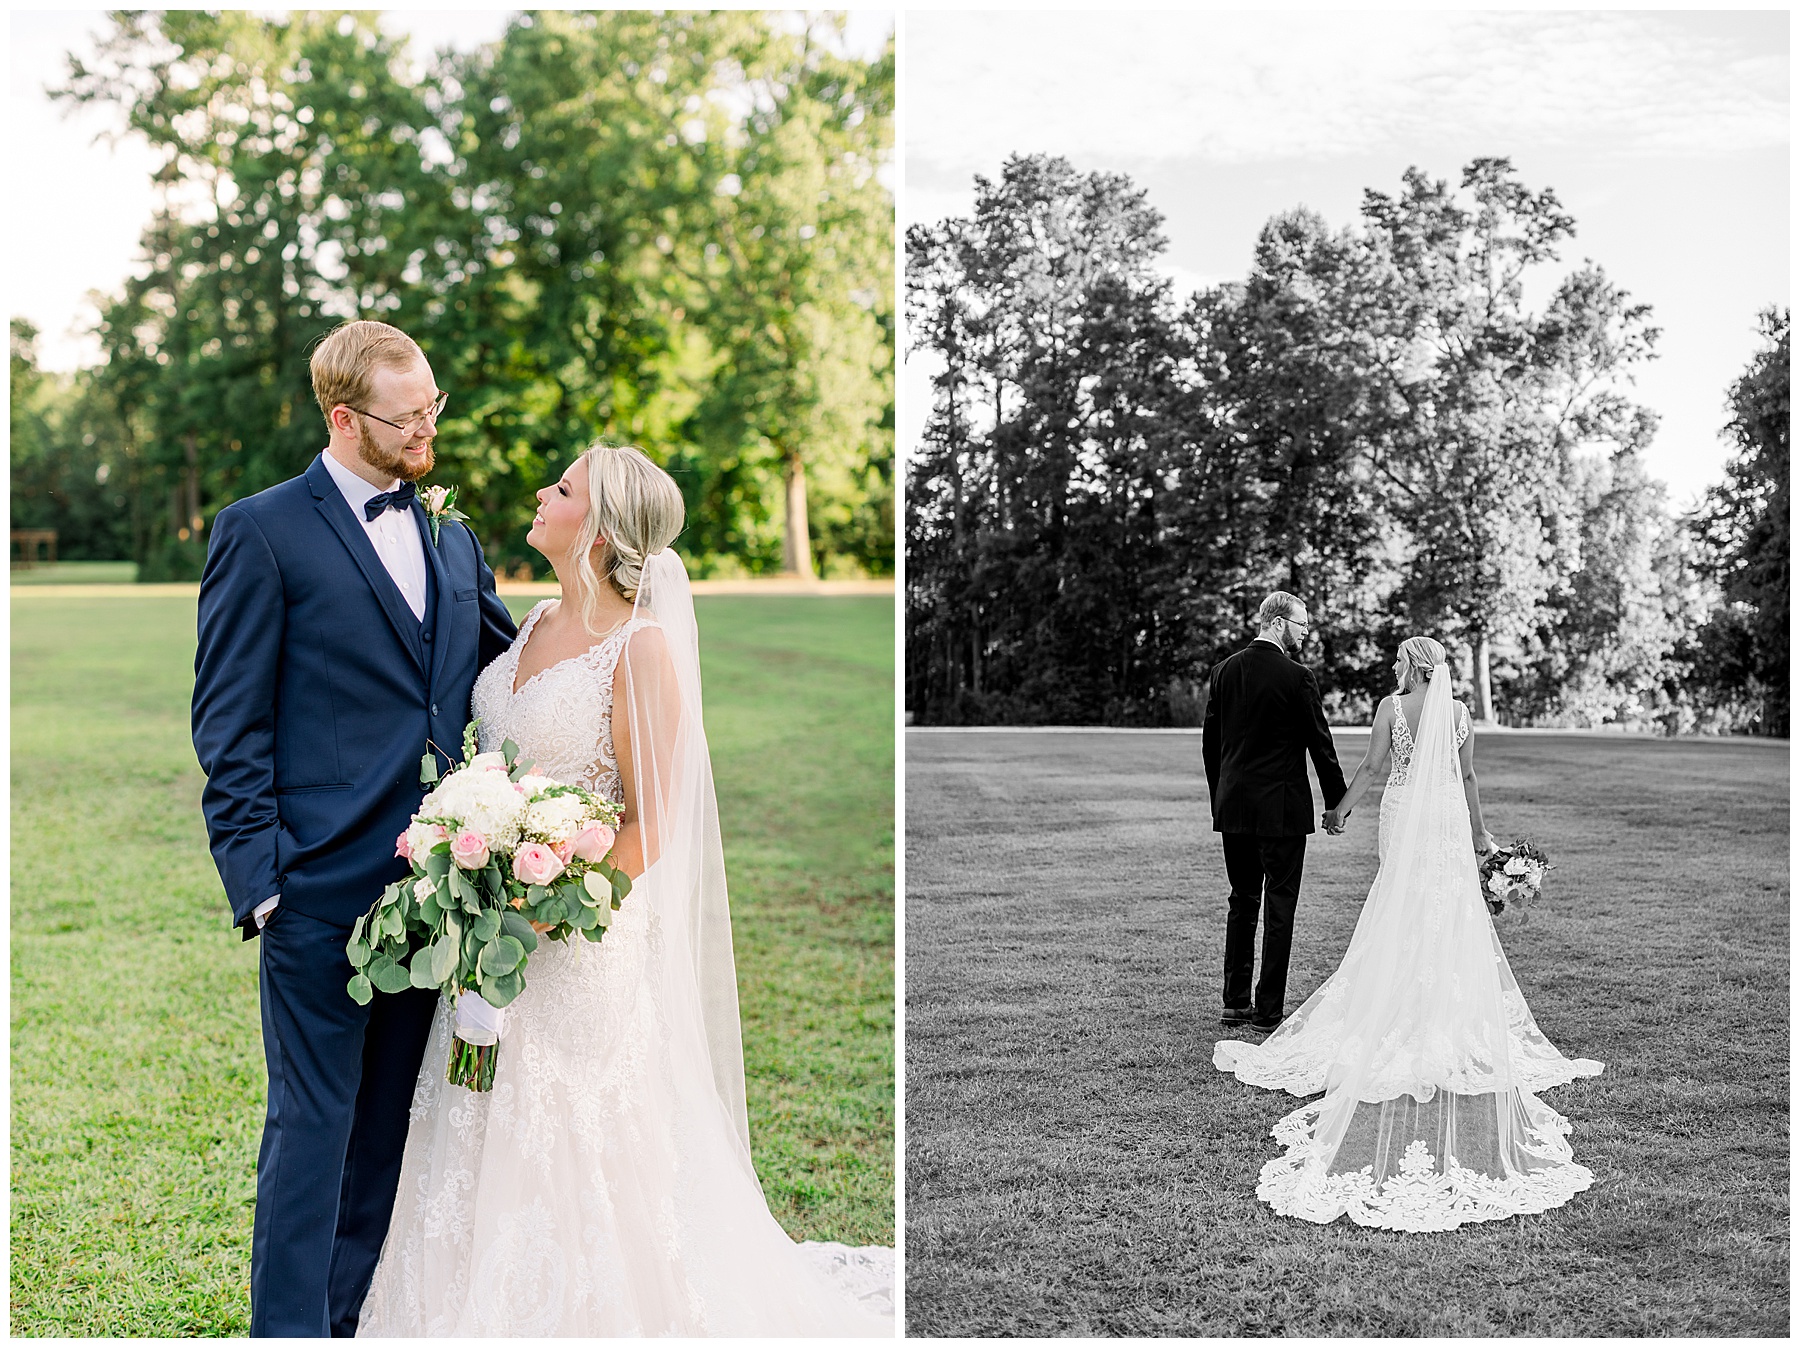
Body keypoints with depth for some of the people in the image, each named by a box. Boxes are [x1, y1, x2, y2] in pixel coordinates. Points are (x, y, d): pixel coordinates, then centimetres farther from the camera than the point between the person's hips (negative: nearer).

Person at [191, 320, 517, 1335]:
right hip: (322, 889, -6)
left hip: (431, 889, 6)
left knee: (385, 1119, 14)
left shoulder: (454, 544, 15)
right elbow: (230, 729, -6)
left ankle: (350, 1317, 26)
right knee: (313, 1120, 0)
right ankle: (288, 1328, 12)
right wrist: (258, 875, -12)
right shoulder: (262, 534, -3)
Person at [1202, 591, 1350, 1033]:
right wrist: (1335, 802, 3)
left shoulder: (1224, 671, 5)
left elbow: (1210, 741, 10)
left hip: (1232, 808, 6)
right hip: (1281, 809, -6)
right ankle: (1268, 1012, 4)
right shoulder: (1296, 677, -12)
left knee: (1241, 902, 15)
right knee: (1279, 907, 2)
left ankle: (1235, 1002, 19)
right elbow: (1320, 743, -7)